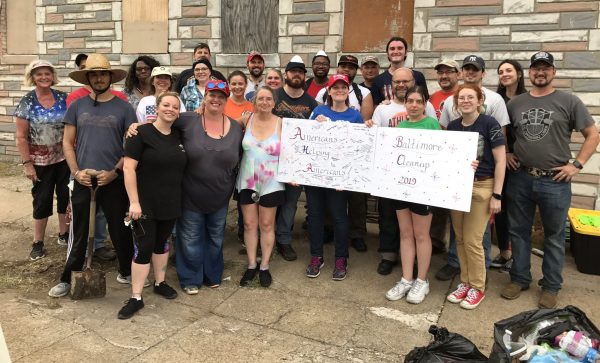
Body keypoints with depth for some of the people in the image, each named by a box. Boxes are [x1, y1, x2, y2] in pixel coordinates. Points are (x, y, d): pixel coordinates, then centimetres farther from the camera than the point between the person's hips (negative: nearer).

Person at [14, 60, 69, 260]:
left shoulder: (63, 98, 0)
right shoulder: (26, 102, -6)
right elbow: (21, 137, -6)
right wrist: (27, 163, -10)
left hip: (64, 158, 2)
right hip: (41, 161, -2)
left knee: (66, 196, 10)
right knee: (42, 200, 5)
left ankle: (64, 233, 30)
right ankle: (38, 242, 20)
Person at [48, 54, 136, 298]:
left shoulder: (123, 108, -1)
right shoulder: (77, 106, 5)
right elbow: (67, 143, 7)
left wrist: (115, 172, -11)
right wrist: (76, 172, -6)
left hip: (114, 181, -1)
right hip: (83, 181, 2)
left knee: (119, 230, 10)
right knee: (79, 232, 12)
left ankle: (127, 272, 28)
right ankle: (68, 279, 26)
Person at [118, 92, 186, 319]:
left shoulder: (178, 137, 7)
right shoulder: (141, 134, -12)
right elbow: (128, 168, -16)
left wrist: (179, 198, 13)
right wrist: (134, 201, -20)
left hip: (170, 204, 6)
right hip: (145, 204, -5)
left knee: (162, 243, 18)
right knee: (143, 249, -2)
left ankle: (160, 283, 35)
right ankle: (136, 298, 8)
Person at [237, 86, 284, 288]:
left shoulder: (281, 123, -7)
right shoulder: (247, 120, 0)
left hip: (271, 183, -2)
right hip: (247, 181, 2)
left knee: (266, 225, 8)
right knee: (249, 224, 8)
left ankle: (264, 267, 23)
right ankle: (251, 265, 23)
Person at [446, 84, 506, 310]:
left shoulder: (489, 124, -9)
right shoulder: (453, 126, 5)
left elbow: (500, 161, -9)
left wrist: (497, 195, -11)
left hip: (481, 187, -5)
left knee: (472, 240, -2)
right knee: (460, 238, 10)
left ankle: (478, 287, 16)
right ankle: (465, 282, 26)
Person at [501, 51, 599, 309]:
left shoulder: (569, 101, -1)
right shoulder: (515, 103, 8)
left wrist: (576, 164, -7)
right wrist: (505, 154, 3)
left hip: (555, 181, -3)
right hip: (520, 179, 3)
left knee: (554, 236, 9)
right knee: (518, 232, 11)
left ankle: (551, 286, 22)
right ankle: (519, 279, 27)